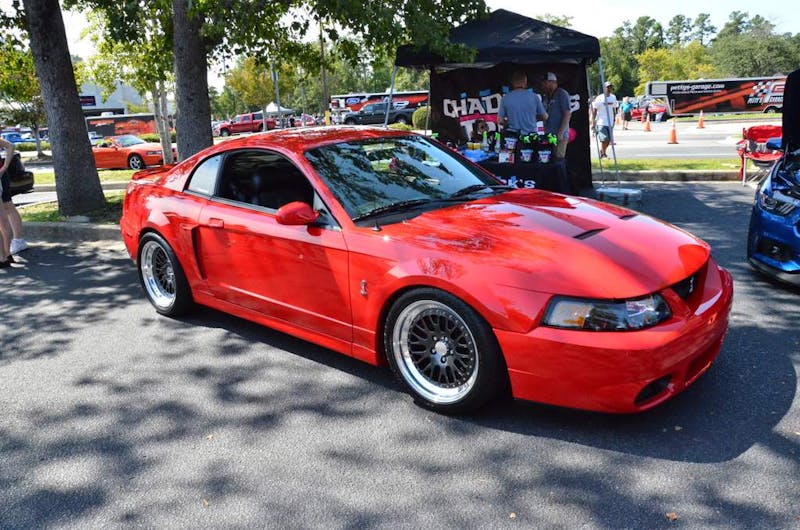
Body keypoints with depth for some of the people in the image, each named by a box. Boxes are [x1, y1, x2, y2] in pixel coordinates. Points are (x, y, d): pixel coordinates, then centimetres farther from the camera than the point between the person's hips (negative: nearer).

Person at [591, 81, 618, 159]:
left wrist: (614, 120, 17)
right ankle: (603, 154, 1)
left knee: (609, 140, 6)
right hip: (601, 123, -5)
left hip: (610, 123, 5)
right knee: (604, 139, -14)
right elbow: (594, 111, -6)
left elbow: (614, 109, 17)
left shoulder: (613, 97, 8)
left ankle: (602, 152, 26)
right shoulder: (599, 98, -8)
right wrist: (593, 122, -10)